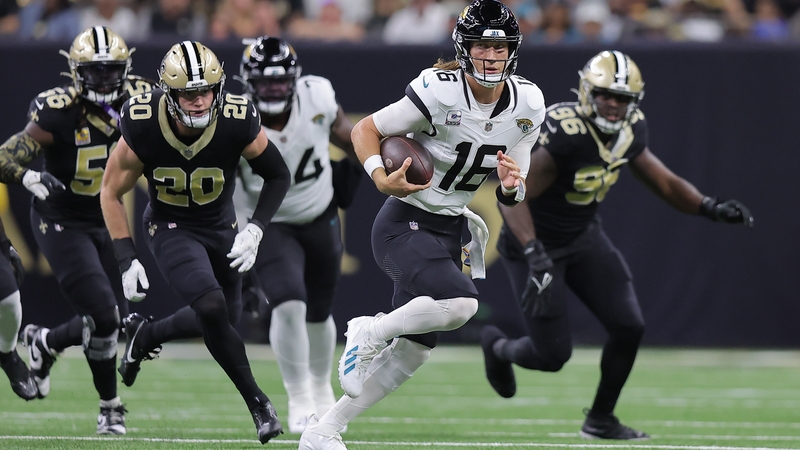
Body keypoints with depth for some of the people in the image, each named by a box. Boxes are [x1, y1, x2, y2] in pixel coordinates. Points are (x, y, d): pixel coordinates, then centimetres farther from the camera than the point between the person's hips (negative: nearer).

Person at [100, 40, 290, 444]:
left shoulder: (238, 123, -26)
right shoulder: (142, 128, -27)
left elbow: (277, 175, -7)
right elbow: (111, 193, -11)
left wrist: (255, 230, -20)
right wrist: (127, 260, -16)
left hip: (220, 228, 3)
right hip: (170, 229, -3)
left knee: (221, 321, 13)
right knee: (212, 307, -24)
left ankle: (145, 336, 41)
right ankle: (256, 402, -9)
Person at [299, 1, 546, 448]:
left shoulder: (528, 105, -2)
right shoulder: (440, 92, -20)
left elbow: (514, 192, 7)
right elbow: (366, 129, -11)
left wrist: (512, 187, -17)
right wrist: (382, 178, -28)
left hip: (448, 232, 7)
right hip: (404, 223, -7)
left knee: (412, 352, 11)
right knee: (460, 303, -32)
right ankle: (370, 333, -5)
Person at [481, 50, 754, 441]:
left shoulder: (630, 132, -7)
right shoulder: (564, 133, -31)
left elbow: (665, 183, 4)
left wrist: (711, 208, -12)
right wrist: (534, 255, -40)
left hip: (583, 236, 7)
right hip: (535, 241, -7)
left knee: (628, 327, -5)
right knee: (552, 355, -5)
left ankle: (600, 419, 16)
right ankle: (498, 346, 31)